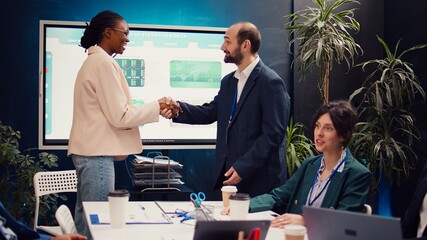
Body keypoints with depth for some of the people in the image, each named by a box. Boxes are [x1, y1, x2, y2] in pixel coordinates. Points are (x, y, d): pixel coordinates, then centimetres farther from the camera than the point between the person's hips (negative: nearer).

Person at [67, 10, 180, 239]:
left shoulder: (94, 61, 16)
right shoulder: (104, 63, -14)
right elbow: (120, 116, -17)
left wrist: (155, 109, 8)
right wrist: (158, 106, -6)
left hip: (89, 150, 10)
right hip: (97, 152, -10)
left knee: (87, 215, 13)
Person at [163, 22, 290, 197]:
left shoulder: (271, 83, -13)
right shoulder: (228, 81, 14)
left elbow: (273, 134, -17)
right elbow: (210, 112, 9)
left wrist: (243, 167, -20)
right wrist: (178, 109, -9)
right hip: (230, 175, 7)